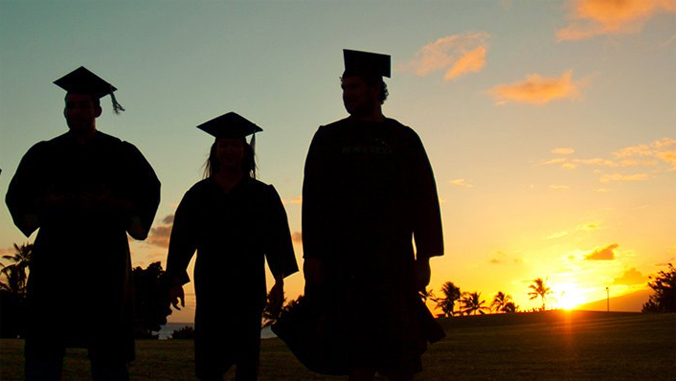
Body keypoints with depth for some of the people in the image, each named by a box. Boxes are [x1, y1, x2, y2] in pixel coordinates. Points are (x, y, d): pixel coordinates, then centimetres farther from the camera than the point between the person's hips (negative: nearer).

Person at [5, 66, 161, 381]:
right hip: (54, 257, 2)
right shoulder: (43, 154, 15)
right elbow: (16, 196, 8)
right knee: (44, 349, -2)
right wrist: (51, 201, -12)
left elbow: (149, 193, 2)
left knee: (108, 354, -1)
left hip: (106, 257, -1)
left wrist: (110, 204, -15)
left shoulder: (122, 154, 11)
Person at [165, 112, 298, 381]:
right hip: (210, 282, 1)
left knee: (246, 351, 1)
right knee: (209, 351, -2)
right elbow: (182, 238, 6)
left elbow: (276, 238, 2)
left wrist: (279, 280, -7)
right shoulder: (199, 194, 9)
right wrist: (176, 281, -1)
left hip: (248, 284, 0)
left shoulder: (263, 195, 6)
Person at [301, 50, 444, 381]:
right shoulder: (328, 138, 11)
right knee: (359, 352, -3)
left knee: (401, 351, -3)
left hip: (393, 257, 0)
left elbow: (424, 198, 5)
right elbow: (312, 197, 4)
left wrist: (424, 258, -4)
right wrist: (312, 254, -7)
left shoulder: (404, 139, 10)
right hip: (342, 258, 0)